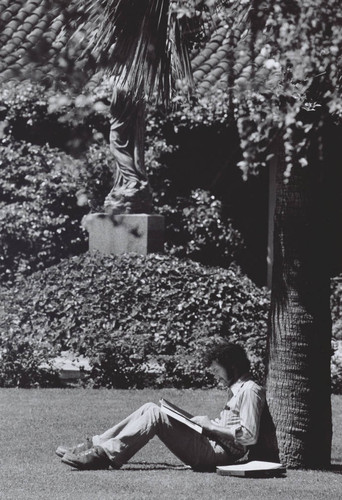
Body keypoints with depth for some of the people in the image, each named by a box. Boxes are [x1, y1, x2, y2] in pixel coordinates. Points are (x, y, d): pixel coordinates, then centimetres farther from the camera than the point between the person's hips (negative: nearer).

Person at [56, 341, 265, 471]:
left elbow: (249, 436, -18)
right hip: (210, 445, 10)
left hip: (220, 452, -10)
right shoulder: (235, 389, 22)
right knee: (150, 408, 1)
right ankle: (97, 445, -4)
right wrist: (202, 421, 10)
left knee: (155, 414, -19)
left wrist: (211, 426, -13)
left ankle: (106, 454, -24)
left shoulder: (250, 391, -9)